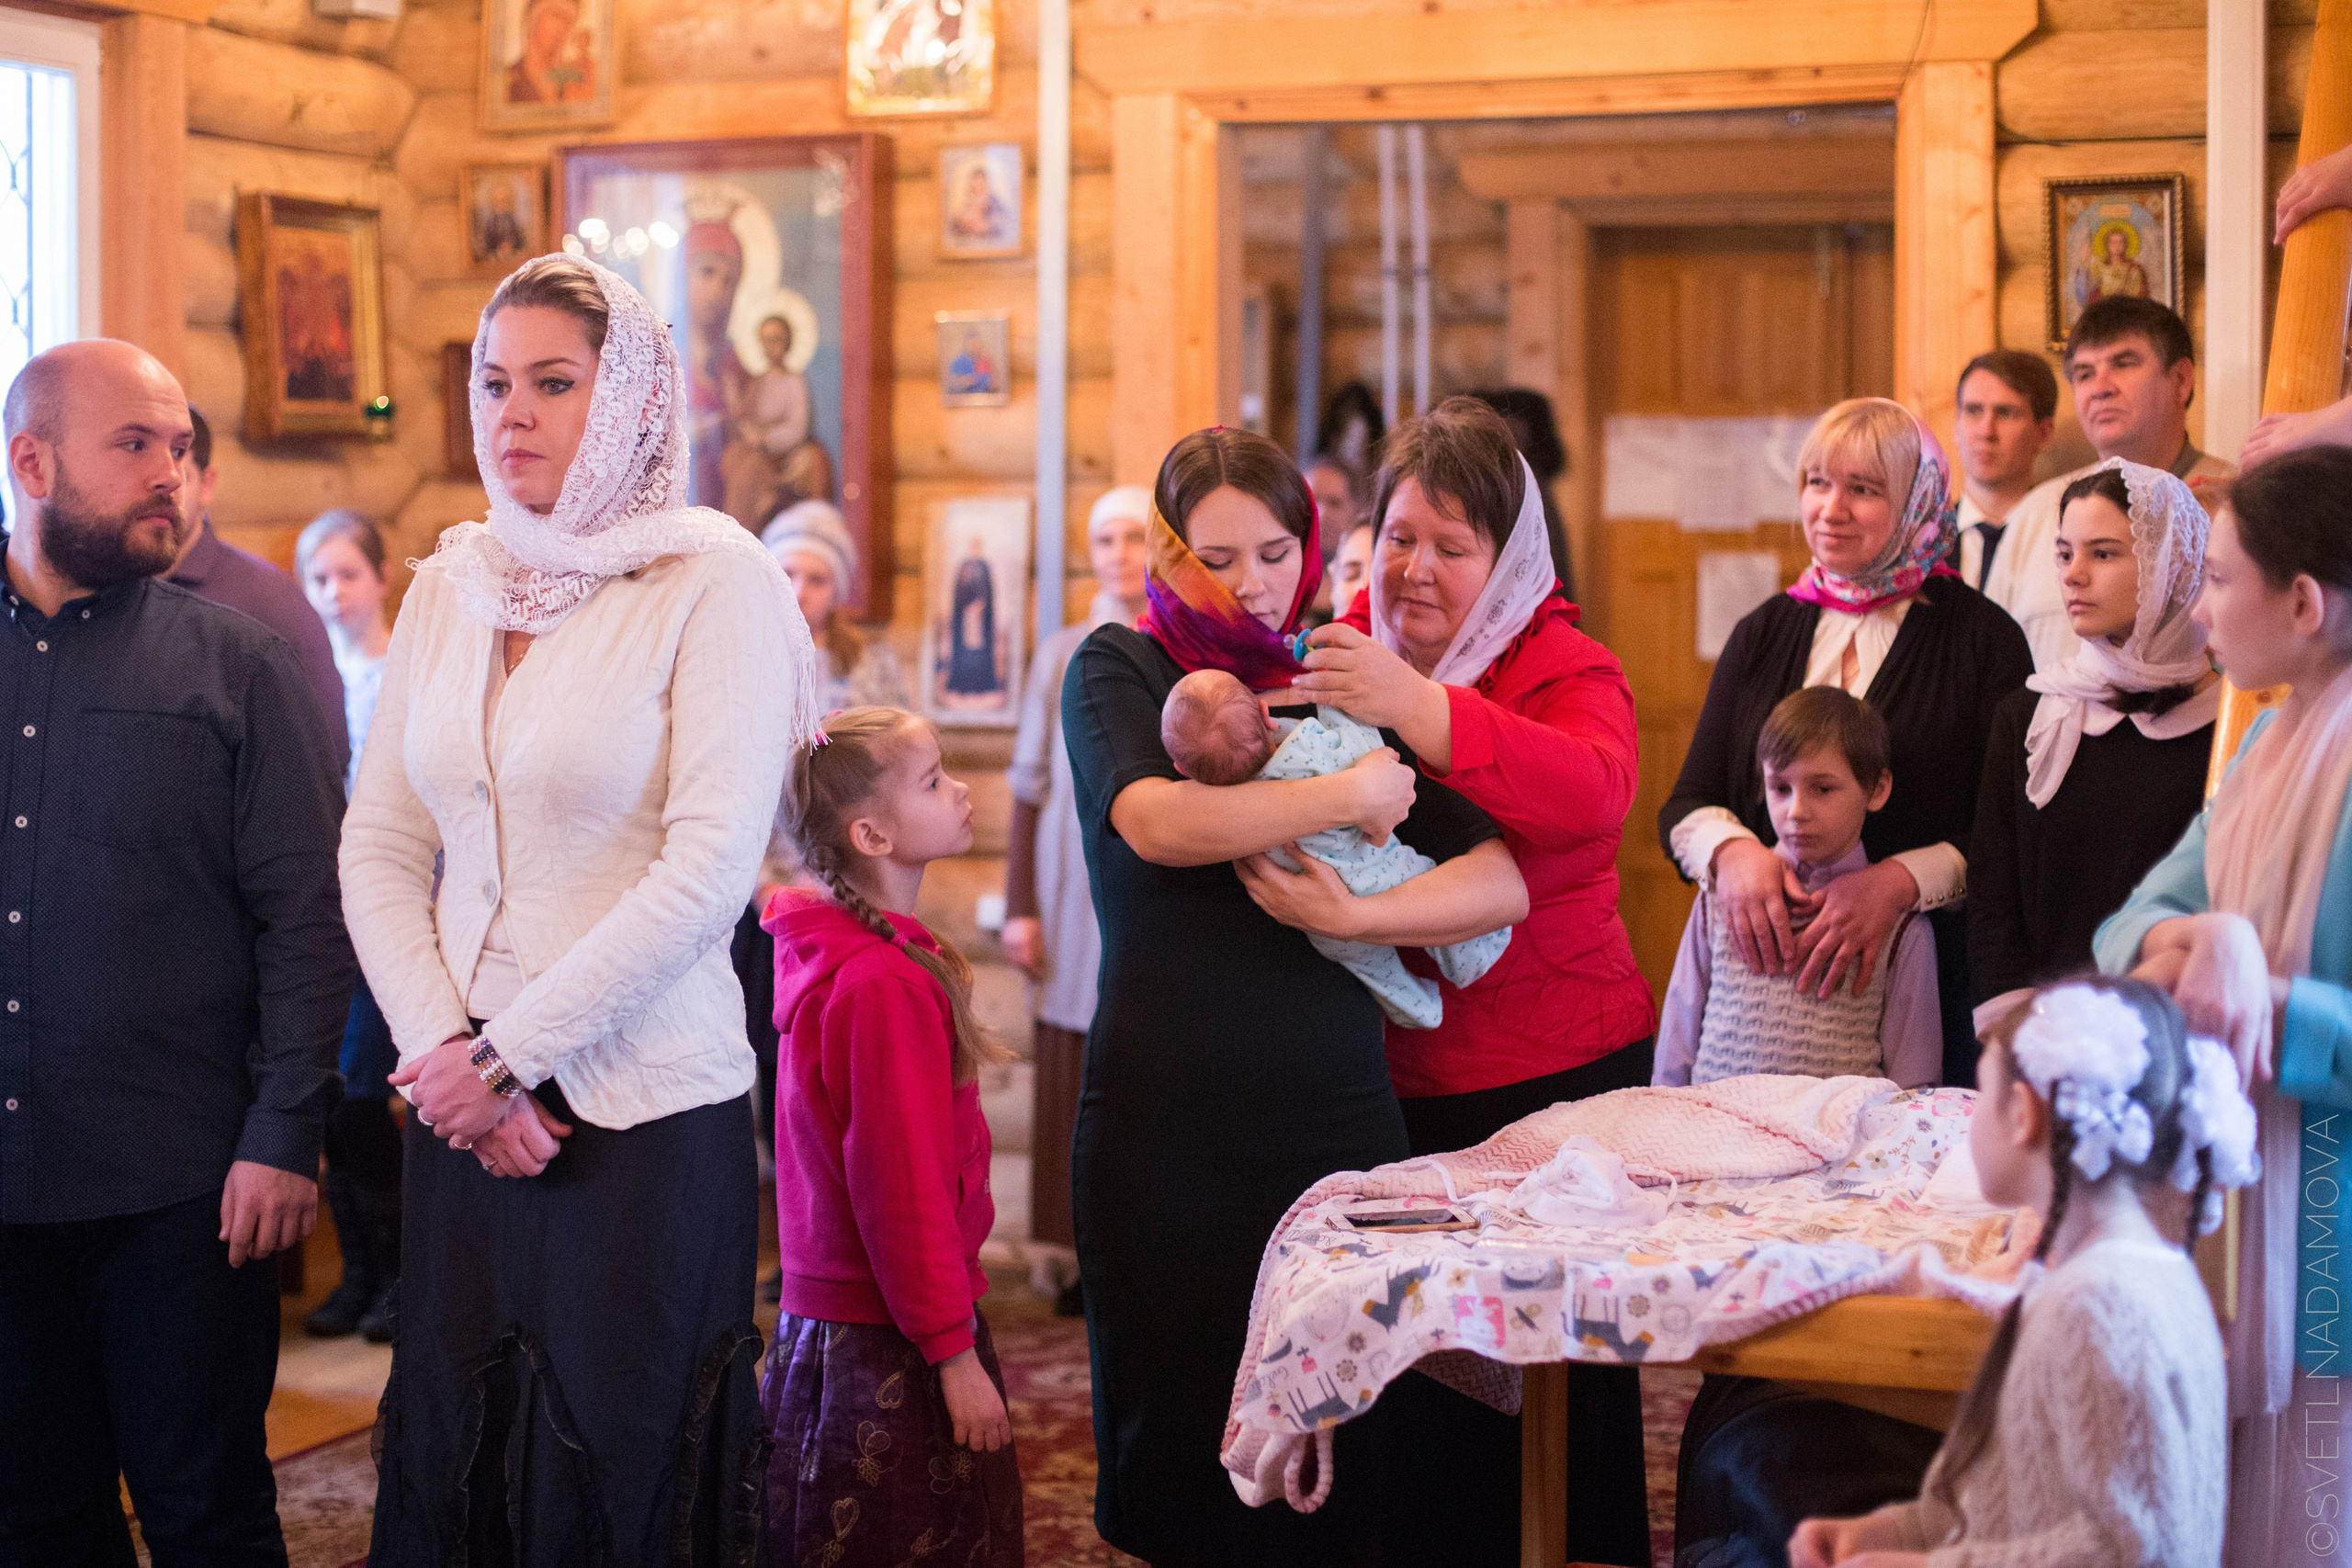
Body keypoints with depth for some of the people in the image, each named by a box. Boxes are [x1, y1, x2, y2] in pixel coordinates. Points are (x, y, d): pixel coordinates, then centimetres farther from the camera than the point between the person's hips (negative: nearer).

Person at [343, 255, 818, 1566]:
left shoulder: (712, 583, -8)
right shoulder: (451, 585, 8)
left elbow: (706, 871, -16)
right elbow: (378, 851, 7)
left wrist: (510, 1054, -14)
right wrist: (442, 1049, -7)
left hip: (648, 1114, -5)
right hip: (467, 1110, 5)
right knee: (452, 1460, 13)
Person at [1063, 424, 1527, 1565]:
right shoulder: (1119, 669, 7)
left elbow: (1505, 880, 3)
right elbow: (1154, 821, -15)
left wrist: (1352, 910, -12)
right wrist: (1345, 799, -10)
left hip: (1334, 1115, 2)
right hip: (1165, 1121, -2)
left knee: (1334, 1460, 1)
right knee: (1172, 1440, 5)